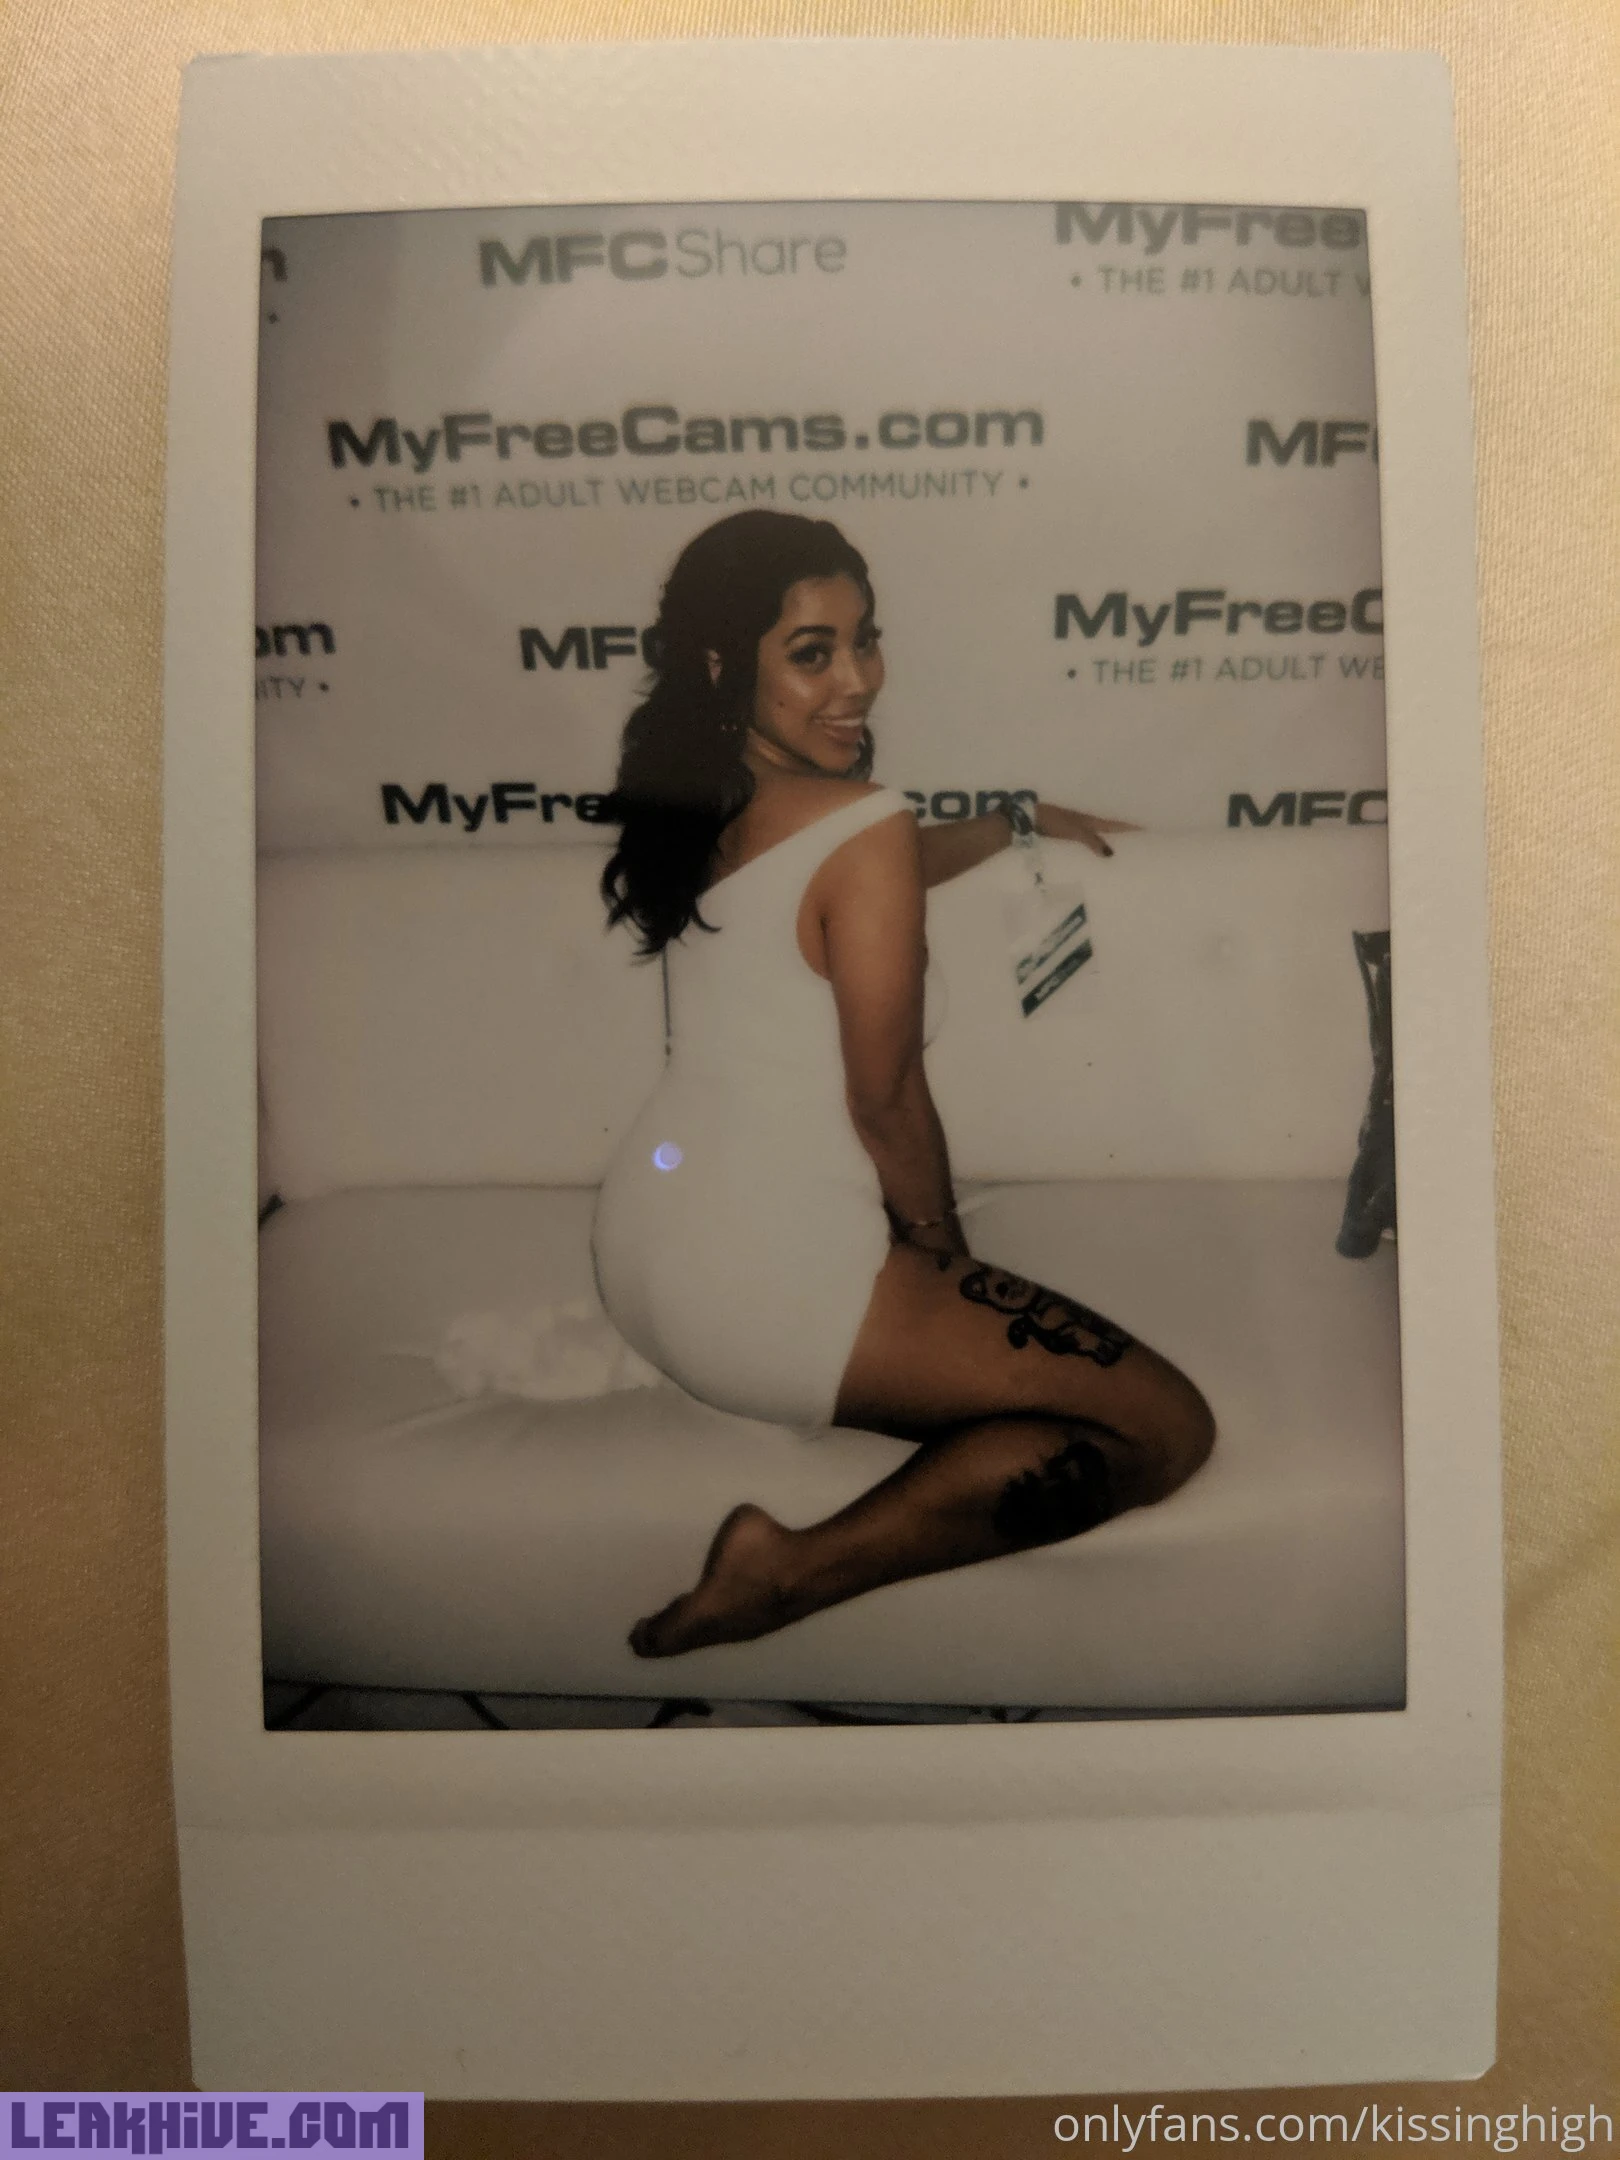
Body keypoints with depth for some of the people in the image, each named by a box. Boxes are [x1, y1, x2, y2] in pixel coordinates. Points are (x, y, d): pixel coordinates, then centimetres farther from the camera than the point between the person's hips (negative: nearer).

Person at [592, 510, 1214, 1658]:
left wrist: (1023, 818, 37)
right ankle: (798, 1569, -11)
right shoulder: (864, 827, -17)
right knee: (1169, 1427, -6)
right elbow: (887, 1101, -12)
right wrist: (950, 1253, 5)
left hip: (638, 1240, 9)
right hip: (769, 1282, -9)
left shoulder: (702, 800, 9)